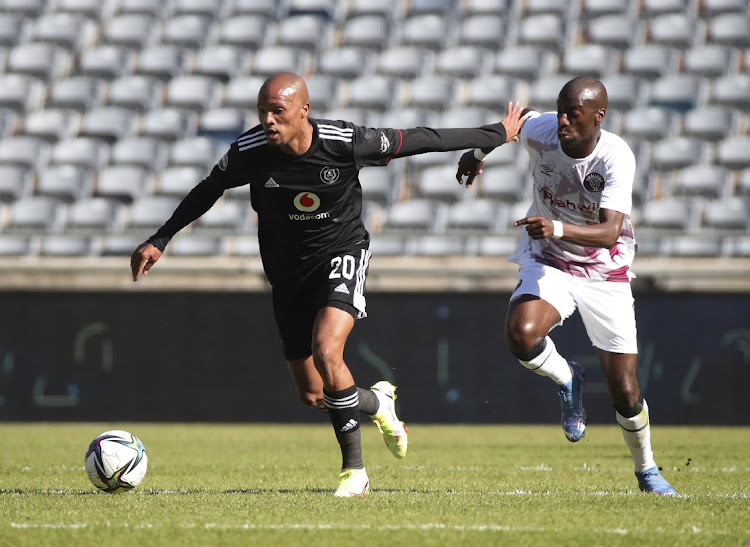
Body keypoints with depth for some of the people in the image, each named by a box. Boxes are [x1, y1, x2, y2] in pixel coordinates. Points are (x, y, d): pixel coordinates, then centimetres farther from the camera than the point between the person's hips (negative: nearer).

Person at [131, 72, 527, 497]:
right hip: (288, 268, 4)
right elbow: (208, 191, 3)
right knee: (311, 394, 4)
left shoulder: (347, 142, -22)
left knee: (326, 352, -28)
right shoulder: (250, 152, -16)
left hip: (342, 253, -3)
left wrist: (497, 135, 1)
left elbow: (419, 141, -9)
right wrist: (160, 241, 2)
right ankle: (377, 402, 38)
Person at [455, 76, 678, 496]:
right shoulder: (541, 130, -15)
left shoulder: (617, 158, -24)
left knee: (625, 392, 0)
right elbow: (518, 117, 11)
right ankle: (568, 379, 3)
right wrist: (479, 152, 14)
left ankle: (646, 469, 28)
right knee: (521, 336, -31)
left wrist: (558, 228, -49)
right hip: (548, 263, 2)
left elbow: (610, 232, -34)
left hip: (606, 275, -2)